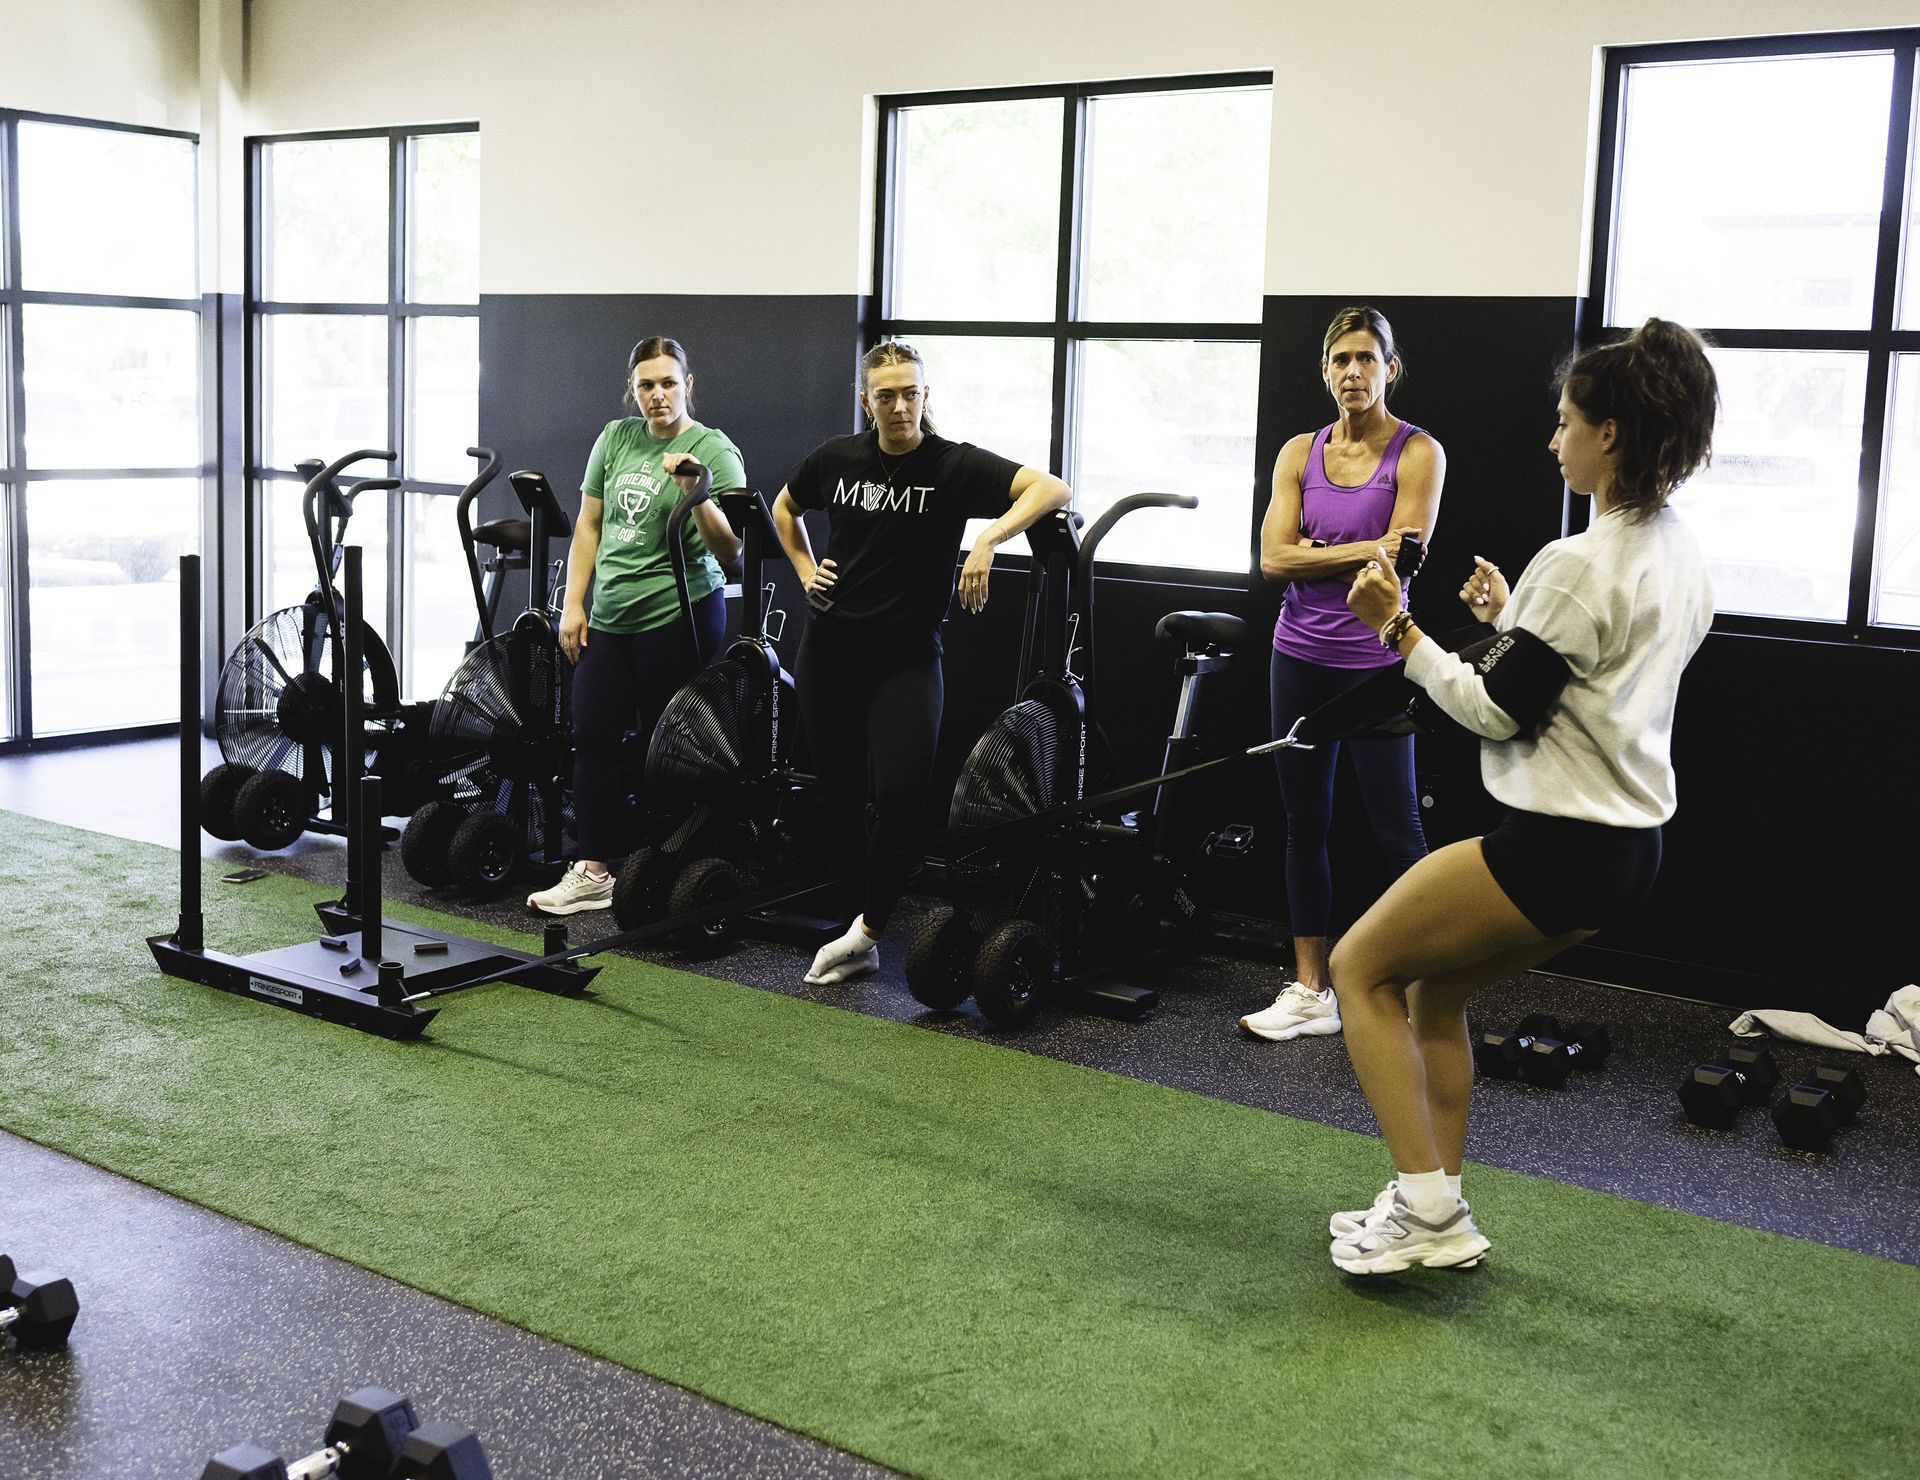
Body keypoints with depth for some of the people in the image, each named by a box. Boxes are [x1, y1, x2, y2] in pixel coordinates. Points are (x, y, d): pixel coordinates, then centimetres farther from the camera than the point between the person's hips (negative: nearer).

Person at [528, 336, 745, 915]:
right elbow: (589, 525, 14)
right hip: (609, 618, 6)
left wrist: (695, 493, -25)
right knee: (592, 738, 5)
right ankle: (591, 874, 12)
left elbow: (730, 550, -11)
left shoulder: (714, 450, -6)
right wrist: (573, 604, 9)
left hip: (677, 619, -6)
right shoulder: (615, 438, 10)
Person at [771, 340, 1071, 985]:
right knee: (838, 790, 8)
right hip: (830, 647, 4)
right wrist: (805, 570, 10)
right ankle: (856, 933, 19)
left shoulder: (955, 465, -8)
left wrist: (989, 539, -31)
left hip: (906, 654, -4)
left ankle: (867, 928, 2)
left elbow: (1052, 489, -19)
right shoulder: (837, 458, 3)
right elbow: (784, 508, 24)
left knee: (901, 793, -15)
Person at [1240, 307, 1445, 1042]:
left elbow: (1399, 562, -15)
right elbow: (1274, 557, -5)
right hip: (1300, 656, 5)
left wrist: (1315, 556, -9)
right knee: (1304, 823, 9)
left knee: (1396, 829, -1)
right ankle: (1310, 992, 17)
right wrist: (1363, 549, -12)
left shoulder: (1417, 453, -5)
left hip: (1373, 662, -5)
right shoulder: (1300, 452, 7)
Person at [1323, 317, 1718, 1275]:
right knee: (1432, 989, 22)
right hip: (1627, 842, 10)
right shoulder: (1681, 559, 9)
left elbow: (1495, 711, -17)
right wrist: (1510, 620, 16)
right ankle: (1440, 1213, 23)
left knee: (1360, 968, 5)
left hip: (1556, 845, -9)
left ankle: (1425, 1206, 2)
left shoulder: (1579, 564, -20)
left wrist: (1396, 628, -12)